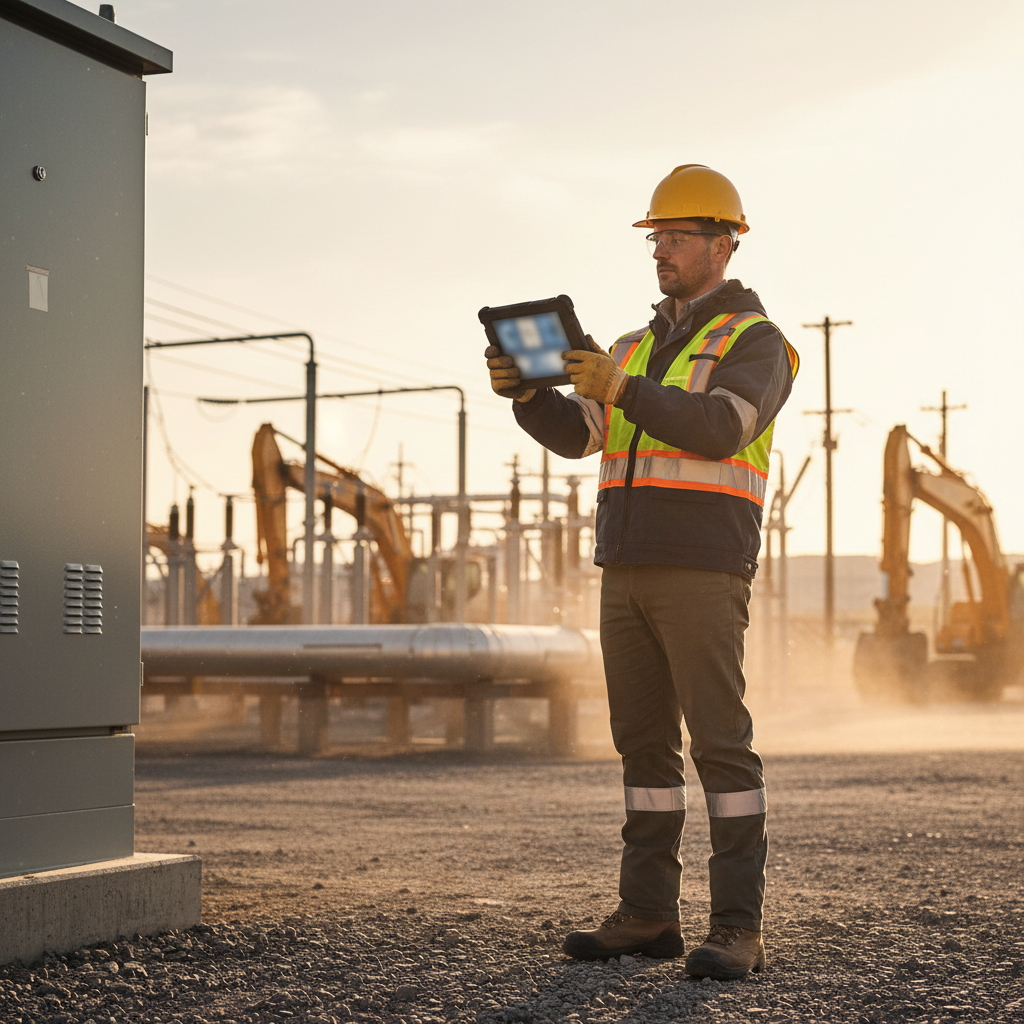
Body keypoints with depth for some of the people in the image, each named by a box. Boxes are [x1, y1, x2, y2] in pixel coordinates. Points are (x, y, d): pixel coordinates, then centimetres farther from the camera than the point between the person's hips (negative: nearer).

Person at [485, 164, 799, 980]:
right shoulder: (639, 350, 21)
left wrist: (620, 389, -32)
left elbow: (717, 429, -21)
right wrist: (522, 389, -12)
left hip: (705, 571, -7)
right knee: (645, 742, 6)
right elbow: (574, 435, 8)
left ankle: (738, 927, -7)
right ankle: (648, 916, 10)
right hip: (629, 571, 7)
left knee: (720, 742, -10)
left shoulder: (755, 342, -2)